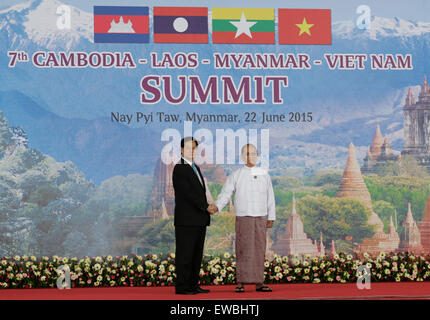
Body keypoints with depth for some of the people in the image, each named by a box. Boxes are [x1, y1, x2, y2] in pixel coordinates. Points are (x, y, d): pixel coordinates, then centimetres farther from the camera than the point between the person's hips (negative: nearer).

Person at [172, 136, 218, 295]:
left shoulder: (196, 168, 19)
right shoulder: (179, 169, -10)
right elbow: (188, 193, -16)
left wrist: (208, 207, 4)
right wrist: (206, 207, -14)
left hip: (200, 220, 9)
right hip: (186, 220, -9)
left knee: (197, 255, 10)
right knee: (185, 254, -5)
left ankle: (193, 284, 16)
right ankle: (182, 286, -1)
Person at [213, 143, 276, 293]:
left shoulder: (264, 175, 10)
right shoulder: (235, 176, 3)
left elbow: (270, 198, 13)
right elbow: (225, 194, -3)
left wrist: (271, 218, 9)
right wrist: (216, 206, -21)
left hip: (261, 218, 2)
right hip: (243, 218, -2)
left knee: (259, 250, 1)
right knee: (243, 250, -4)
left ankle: (259, 282, 5)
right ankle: (240, 283, -1)